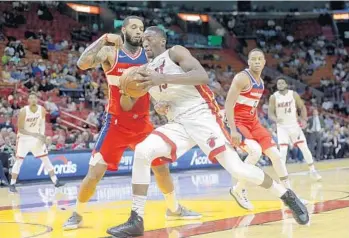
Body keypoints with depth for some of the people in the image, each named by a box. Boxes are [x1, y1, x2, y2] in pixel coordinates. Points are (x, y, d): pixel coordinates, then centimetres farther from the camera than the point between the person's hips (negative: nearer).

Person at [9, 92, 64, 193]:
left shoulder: (42, 110, -10)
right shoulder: (23, 111, -22)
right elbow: (20, 129, -19)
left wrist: (42, 135, -8)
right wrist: (34, 134, -28)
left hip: (37, 137, 4)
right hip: (24, 138, -4)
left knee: (46, 159, 5)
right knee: (18, 161, -6)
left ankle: (55, 181, 9)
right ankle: (12, 184, 1)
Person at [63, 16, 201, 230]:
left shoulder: (149, 56, 1)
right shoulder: (111, 53, -8)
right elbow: (82, 64, -24)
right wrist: (103, 40, -26)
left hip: (142, 122, 4)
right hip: (117, 123, -4)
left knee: (162, 165, 12)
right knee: (95, 171, -11)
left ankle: (174, 209, 32)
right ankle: (77, 215, 8)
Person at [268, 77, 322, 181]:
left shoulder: (294, 94, -5)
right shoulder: (274, 97, -8)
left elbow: (302, 107, 4)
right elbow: (270, 113, -7)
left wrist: (304, 119, -11)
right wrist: (276, 119, -29)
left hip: (294, 125, 2)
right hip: (282, 127, -2)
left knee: (304, 147, 1)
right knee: (283, 150, -15)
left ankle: (312, 170, 13)